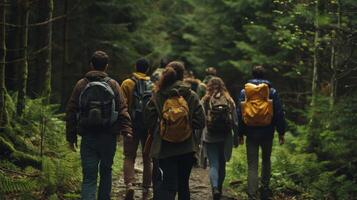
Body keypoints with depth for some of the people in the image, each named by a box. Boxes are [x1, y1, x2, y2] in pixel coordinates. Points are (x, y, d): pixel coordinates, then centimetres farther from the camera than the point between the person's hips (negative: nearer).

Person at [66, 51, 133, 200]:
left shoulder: (81, 85, 1)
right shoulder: (113, 85, 1)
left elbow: (71, 112, 2)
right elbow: (123, 110, -6)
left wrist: (71, 137, 7)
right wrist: (126, 130, -8)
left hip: (88, 137, 0)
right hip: (109, 137, 1)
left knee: (89, 176, -2)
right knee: (106, 171, 20)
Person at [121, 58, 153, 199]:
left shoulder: (127, 84, -2)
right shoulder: (153, 85, 5)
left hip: (132, 125, -2)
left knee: (129, 157, 3)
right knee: (147, 159, 11)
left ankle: (129, 184, -18)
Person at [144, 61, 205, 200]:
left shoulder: (157, 96, -6)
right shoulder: (191, 96, -5)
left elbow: (149, 121, -4)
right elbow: (200, 122, -7)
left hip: (164, 149, -1)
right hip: (186, 149, 1)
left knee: (167, 185, -1)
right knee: (183, 184, 17)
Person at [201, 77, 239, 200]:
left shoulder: (205, 101, -5)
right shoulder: (229, 101, 2)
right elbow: (235, 121, 4)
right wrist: (236, 138, 12)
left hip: (209, 138, -3)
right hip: (225, 138, 3)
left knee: (213, 165, -3)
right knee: (222, 164, 17)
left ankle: (215, 188, -23)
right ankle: (219, 188, 30)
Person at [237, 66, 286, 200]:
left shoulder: (244, 91, 1)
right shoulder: (271, 91, -2)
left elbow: (240, 114, 4)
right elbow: (279, 113, -2)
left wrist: (240, 134, 11)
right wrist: (281, 132, 5)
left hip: (251, 133, 0)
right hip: (267, 132, 0)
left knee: (252, 165, 0)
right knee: (266, 160, 21)